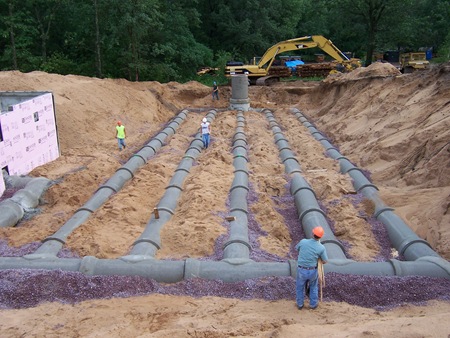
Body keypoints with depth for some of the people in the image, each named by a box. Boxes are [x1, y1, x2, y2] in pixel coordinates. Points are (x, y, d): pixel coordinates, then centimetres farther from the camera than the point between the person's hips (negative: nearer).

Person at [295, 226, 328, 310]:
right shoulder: (321, 248, -19)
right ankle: (313, 304, 41)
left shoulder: (303, 241, -16)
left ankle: (300, 304, 39)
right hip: (313, 271, 0)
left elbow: (296, 248, 7)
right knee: (313, 287, 28)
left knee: (300, 287, 25)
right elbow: (325, 261, -4)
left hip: (301, 270, 1)